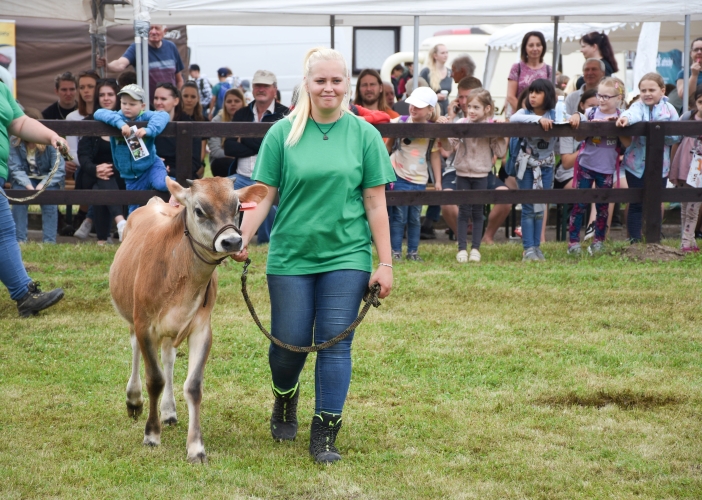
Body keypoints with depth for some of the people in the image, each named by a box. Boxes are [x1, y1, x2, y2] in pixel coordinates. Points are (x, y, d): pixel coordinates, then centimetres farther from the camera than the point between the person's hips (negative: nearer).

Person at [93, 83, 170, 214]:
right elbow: (99, 113, -22)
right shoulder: (118, 117, -6)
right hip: (130, 176, 4)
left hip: (150, 166, -4)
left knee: (160, 184, -35)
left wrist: (148, 130, -45)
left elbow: (162, 115, -29)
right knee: (135, 211, 13)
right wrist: (119, 122, -37)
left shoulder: (146, 116, -12)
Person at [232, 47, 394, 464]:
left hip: (346, 257, 0)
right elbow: (264, 195, 1)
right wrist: (242, 240, -11)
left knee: (335, 343, -3)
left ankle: (325, 435, 5)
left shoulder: (364, 135, 1)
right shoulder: (282, 134, 1)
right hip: (291, 256, 0)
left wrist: (386, 263, -1)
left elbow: (375, 203, 1)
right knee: (289, 342, 4)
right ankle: (285, 403, 36)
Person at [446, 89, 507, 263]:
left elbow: (500, 152, -4)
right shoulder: (461, 124, -4)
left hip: (481, 175, 0)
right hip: (463, 173, 0)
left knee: (478, 213, 7)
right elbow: (451, 144, -10)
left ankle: (476, 248, 14)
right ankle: (462, 248, 8)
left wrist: (500, 137, -15)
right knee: (463, 212, 3)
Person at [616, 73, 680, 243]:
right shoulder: (638, 106, -3)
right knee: (636, 204, 3)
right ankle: (634, 240, 10)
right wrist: (626, 117, -51)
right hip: (636, 163, -1)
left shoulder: (669, 110, 1)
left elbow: (675, 137, -4)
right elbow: (633, 113, -29)